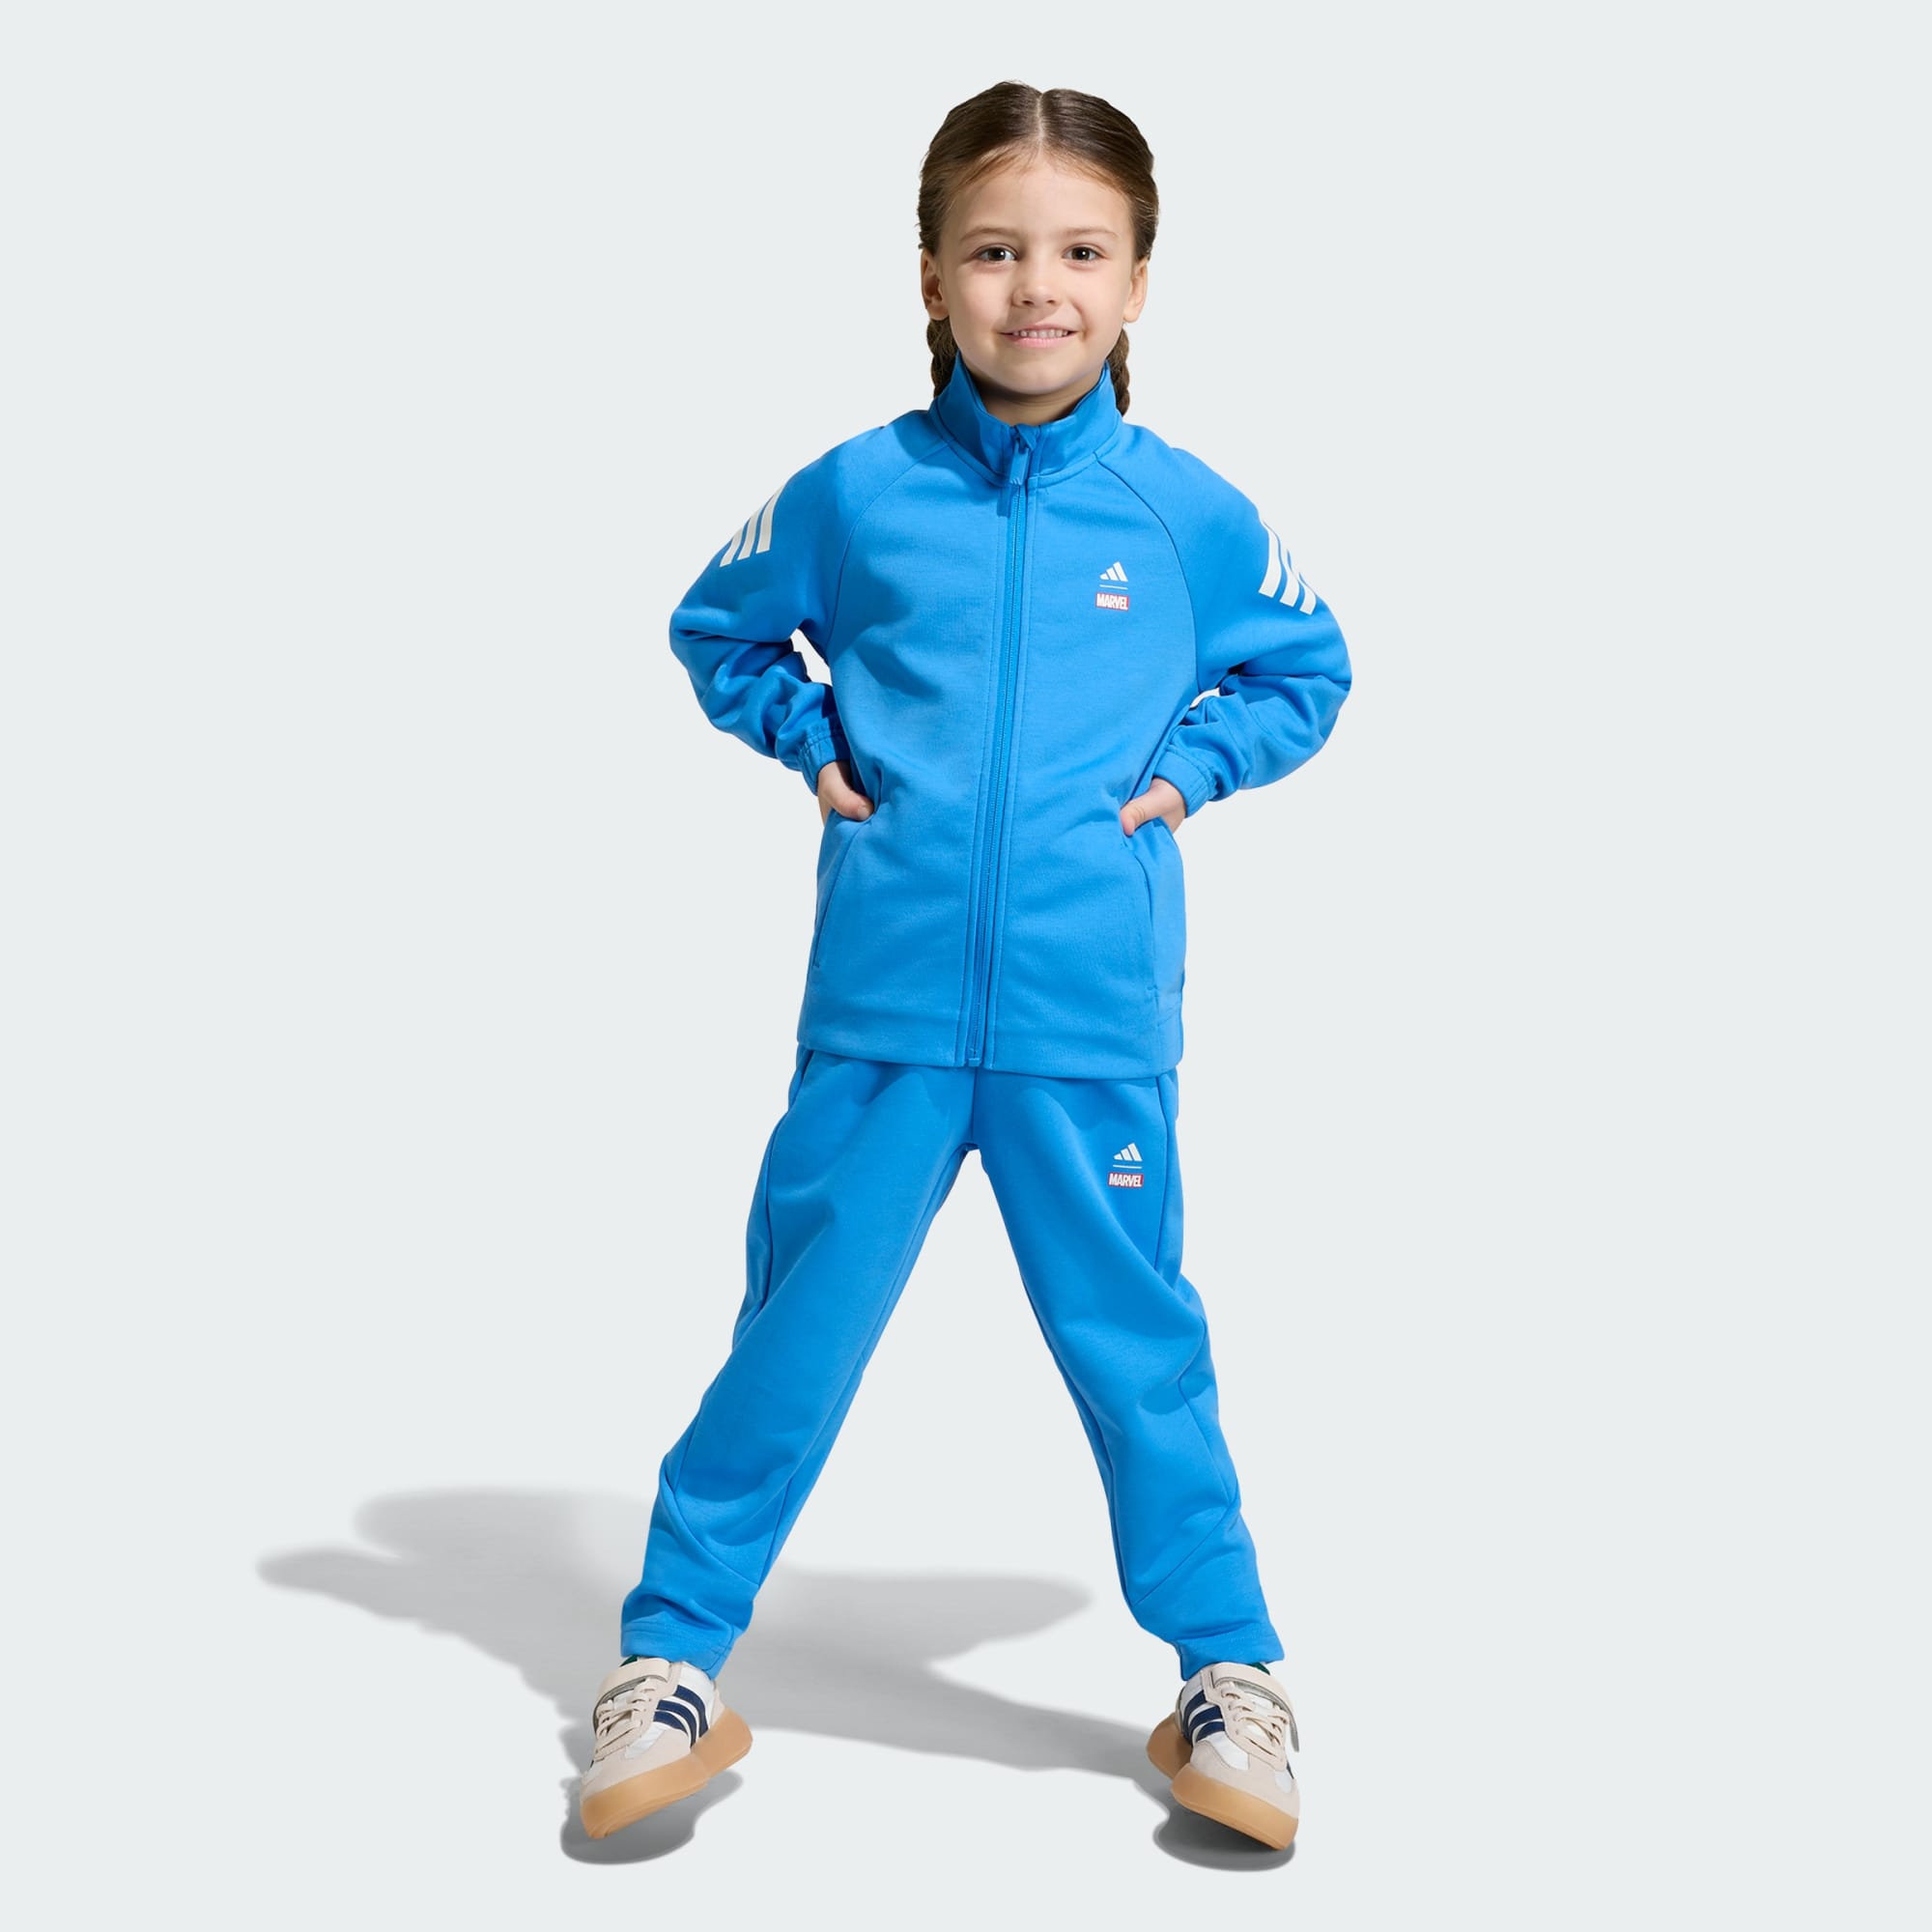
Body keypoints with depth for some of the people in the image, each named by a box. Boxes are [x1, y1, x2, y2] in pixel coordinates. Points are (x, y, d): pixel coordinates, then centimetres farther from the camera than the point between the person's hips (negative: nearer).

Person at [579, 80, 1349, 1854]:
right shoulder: (854, 494, 0)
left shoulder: (1187, 512, 0)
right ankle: (671, 1662, 24)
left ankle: (1230, 1674, 27)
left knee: (1139, 1350, 10)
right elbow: (719, 629, 18)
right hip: (882, 1016, 0)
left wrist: (1189, 763, 1)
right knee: (795, 1342, 8)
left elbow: (1308, 672, 16)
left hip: (1094, 1029, 0)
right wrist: (810, 742, 3)